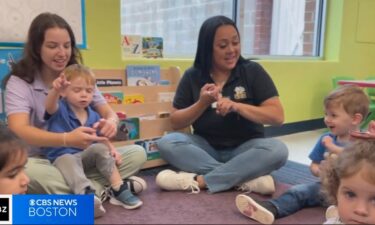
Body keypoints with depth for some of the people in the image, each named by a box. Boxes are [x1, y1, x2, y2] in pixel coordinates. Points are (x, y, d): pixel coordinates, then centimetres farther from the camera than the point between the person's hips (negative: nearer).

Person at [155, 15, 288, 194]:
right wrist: (202, 103, -18)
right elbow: (175, 122, 0)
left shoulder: (253, 72, -4)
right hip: (206, 147, 2)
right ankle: (248, 178, -27)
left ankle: (200, 180, -29)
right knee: (166, 143, -25)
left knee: (277, 150, -30)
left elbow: (278, 116, -11)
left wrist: (236, 106, -25)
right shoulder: (192, 77, 0)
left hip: (245, 148, -1)